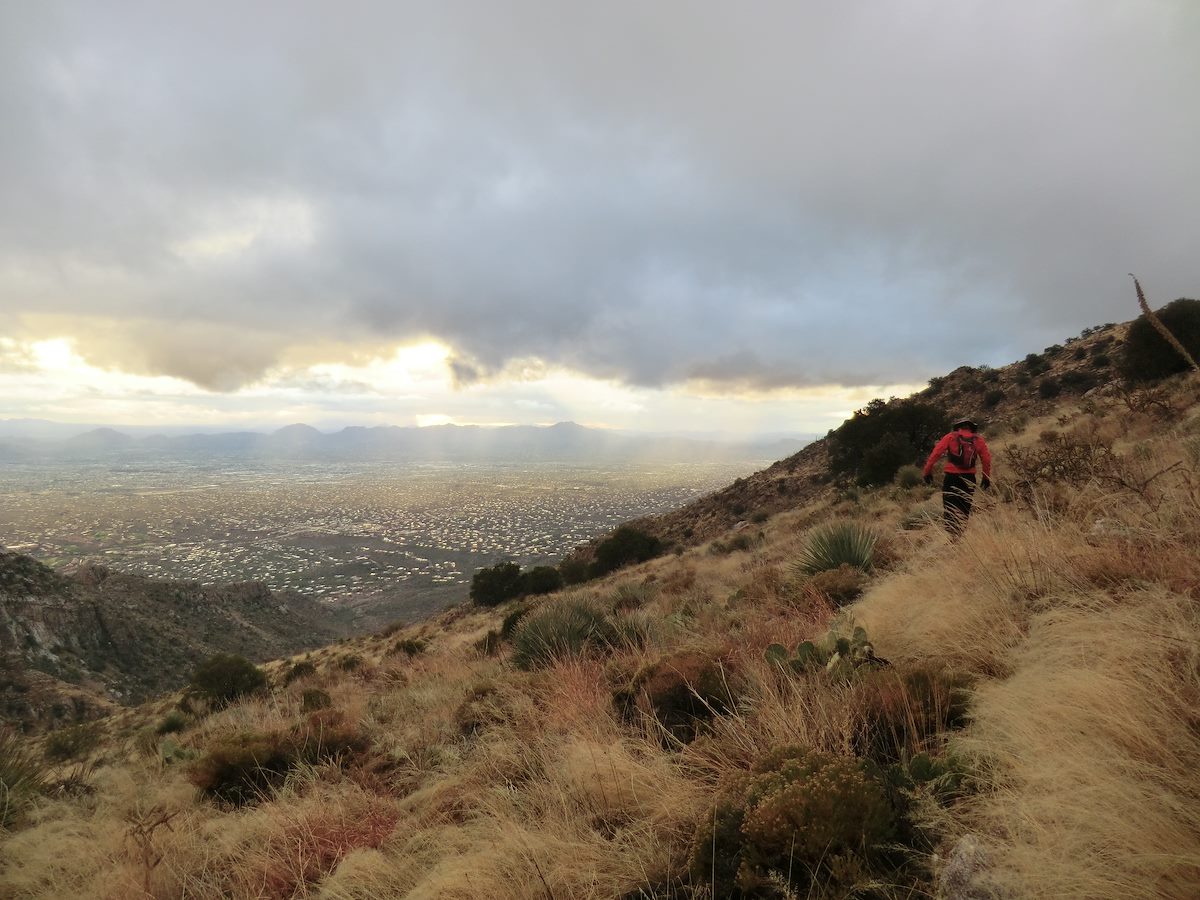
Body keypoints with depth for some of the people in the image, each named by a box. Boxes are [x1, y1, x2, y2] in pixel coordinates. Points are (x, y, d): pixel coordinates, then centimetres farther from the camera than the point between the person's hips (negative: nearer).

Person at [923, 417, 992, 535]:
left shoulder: (950, 437, 3)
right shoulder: (978, 440, 8)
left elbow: (935, 454, -5)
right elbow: (987, 459, 3)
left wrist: (928, 471, -2)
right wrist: (987, 478, 11)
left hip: (951, 477, -2)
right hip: (969, 478, 2)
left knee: (950, 508, 1)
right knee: (964, 510, 12)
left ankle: (951, 533, -9)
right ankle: (960, 533, 9)